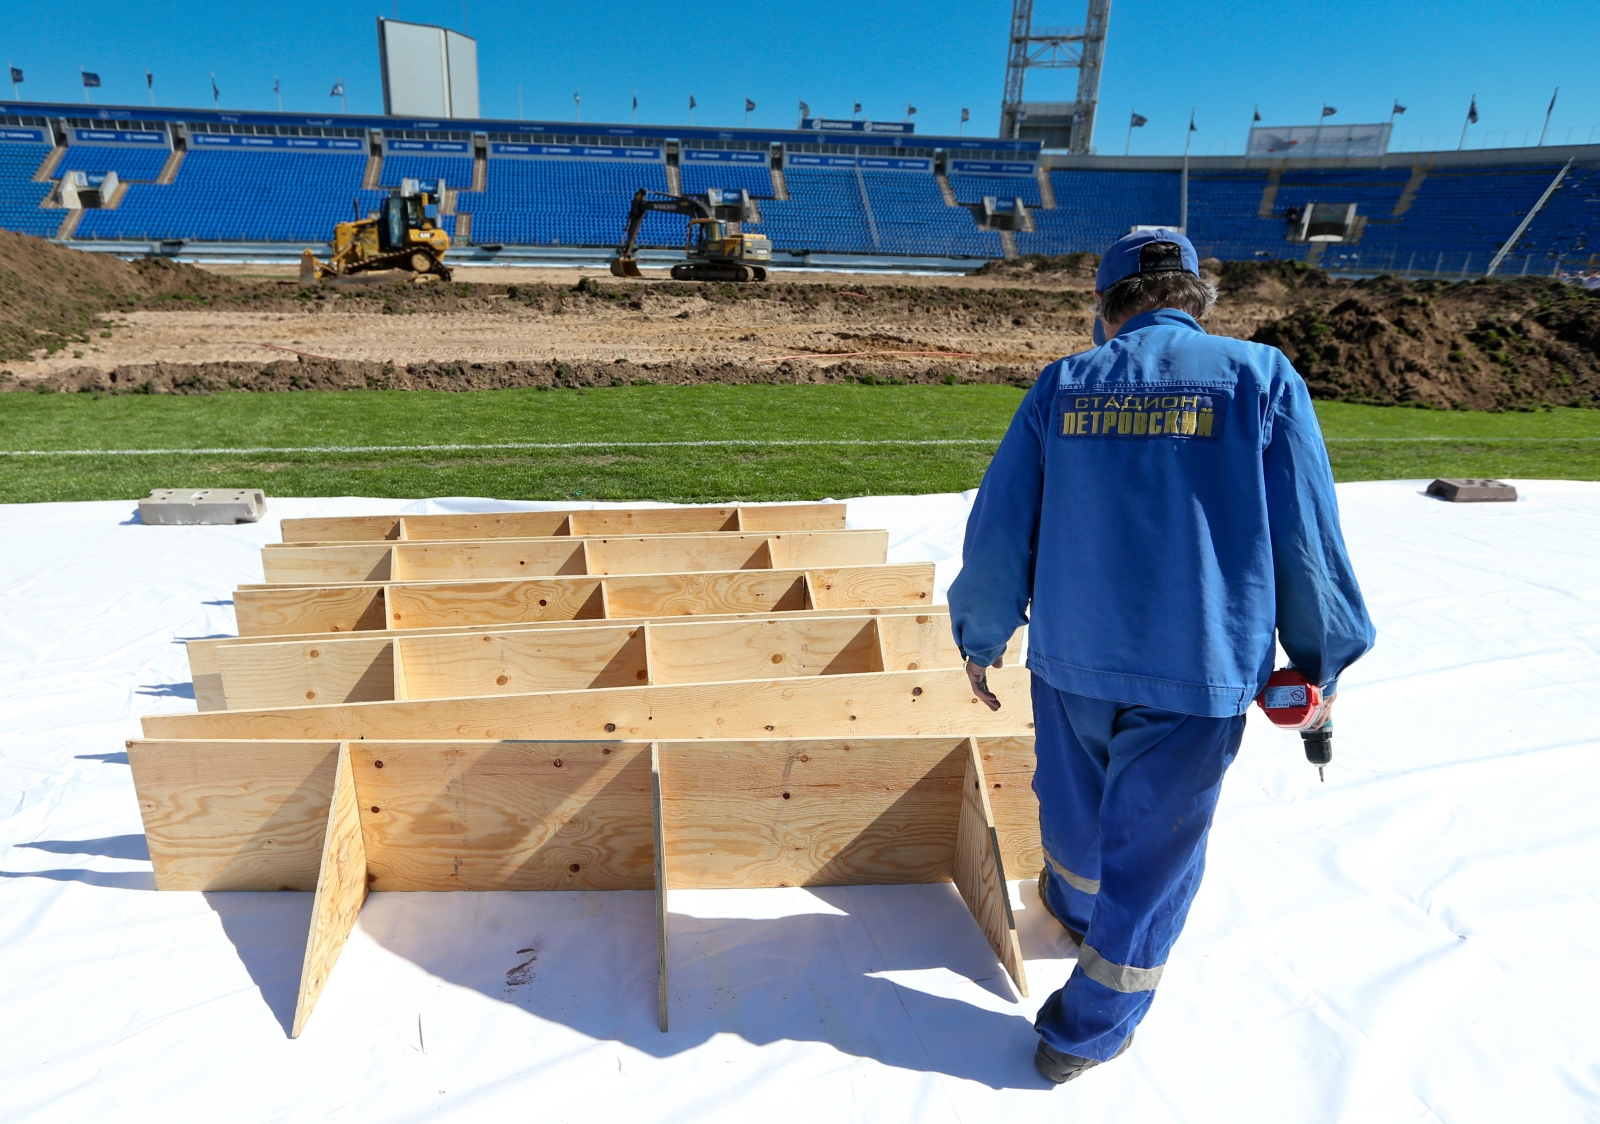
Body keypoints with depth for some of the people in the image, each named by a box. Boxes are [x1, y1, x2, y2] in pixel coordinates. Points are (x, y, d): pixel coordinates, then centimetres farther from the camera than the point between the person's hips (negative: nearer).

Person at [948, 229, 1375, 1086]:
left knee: (1075, 802, 28)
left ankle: (1076, 905, 58)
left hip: (1070, 661, 3)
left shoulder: (1061, 387, 0)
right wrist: (1322, 661, 8)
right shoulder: (1261, 378, -5)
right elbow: (1307, 541, -5)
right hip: (1199, 677, -2)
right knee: (1150, 854, 14)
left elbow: (998, 531, 0)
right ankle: (1085, 1034, 28)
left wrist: (980, 639, 13)